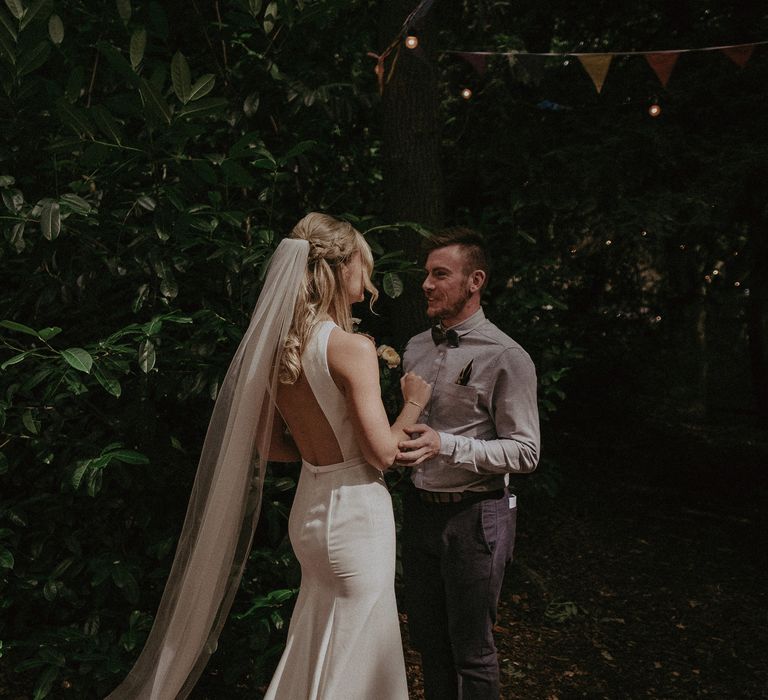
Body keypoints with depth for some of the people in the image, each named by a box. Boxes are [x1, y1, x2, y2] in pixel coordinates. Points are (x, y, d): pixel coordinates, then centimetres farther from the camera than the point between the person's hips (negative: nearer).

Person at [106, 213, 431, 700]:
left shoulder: (278, 345, 4)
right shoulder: (351, 348, -19)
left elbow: (270, 445, 10)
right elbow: (383, 453, -17)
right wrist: (413, 404, -1)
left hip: (309, 509, 7)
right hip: (354, 513, -7)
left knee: (318, 645, 22)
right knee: (353, 657, 7)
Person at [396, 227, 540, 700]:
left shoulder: (506, 358, -14)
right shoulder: (417, 348, 8)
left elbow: (525, 452, -17)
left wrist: (446, 445, -27)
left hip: (474, 516, -6)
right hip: (420, 508, 7)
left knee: (472, 651, 7)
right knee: (429, 639, 19)